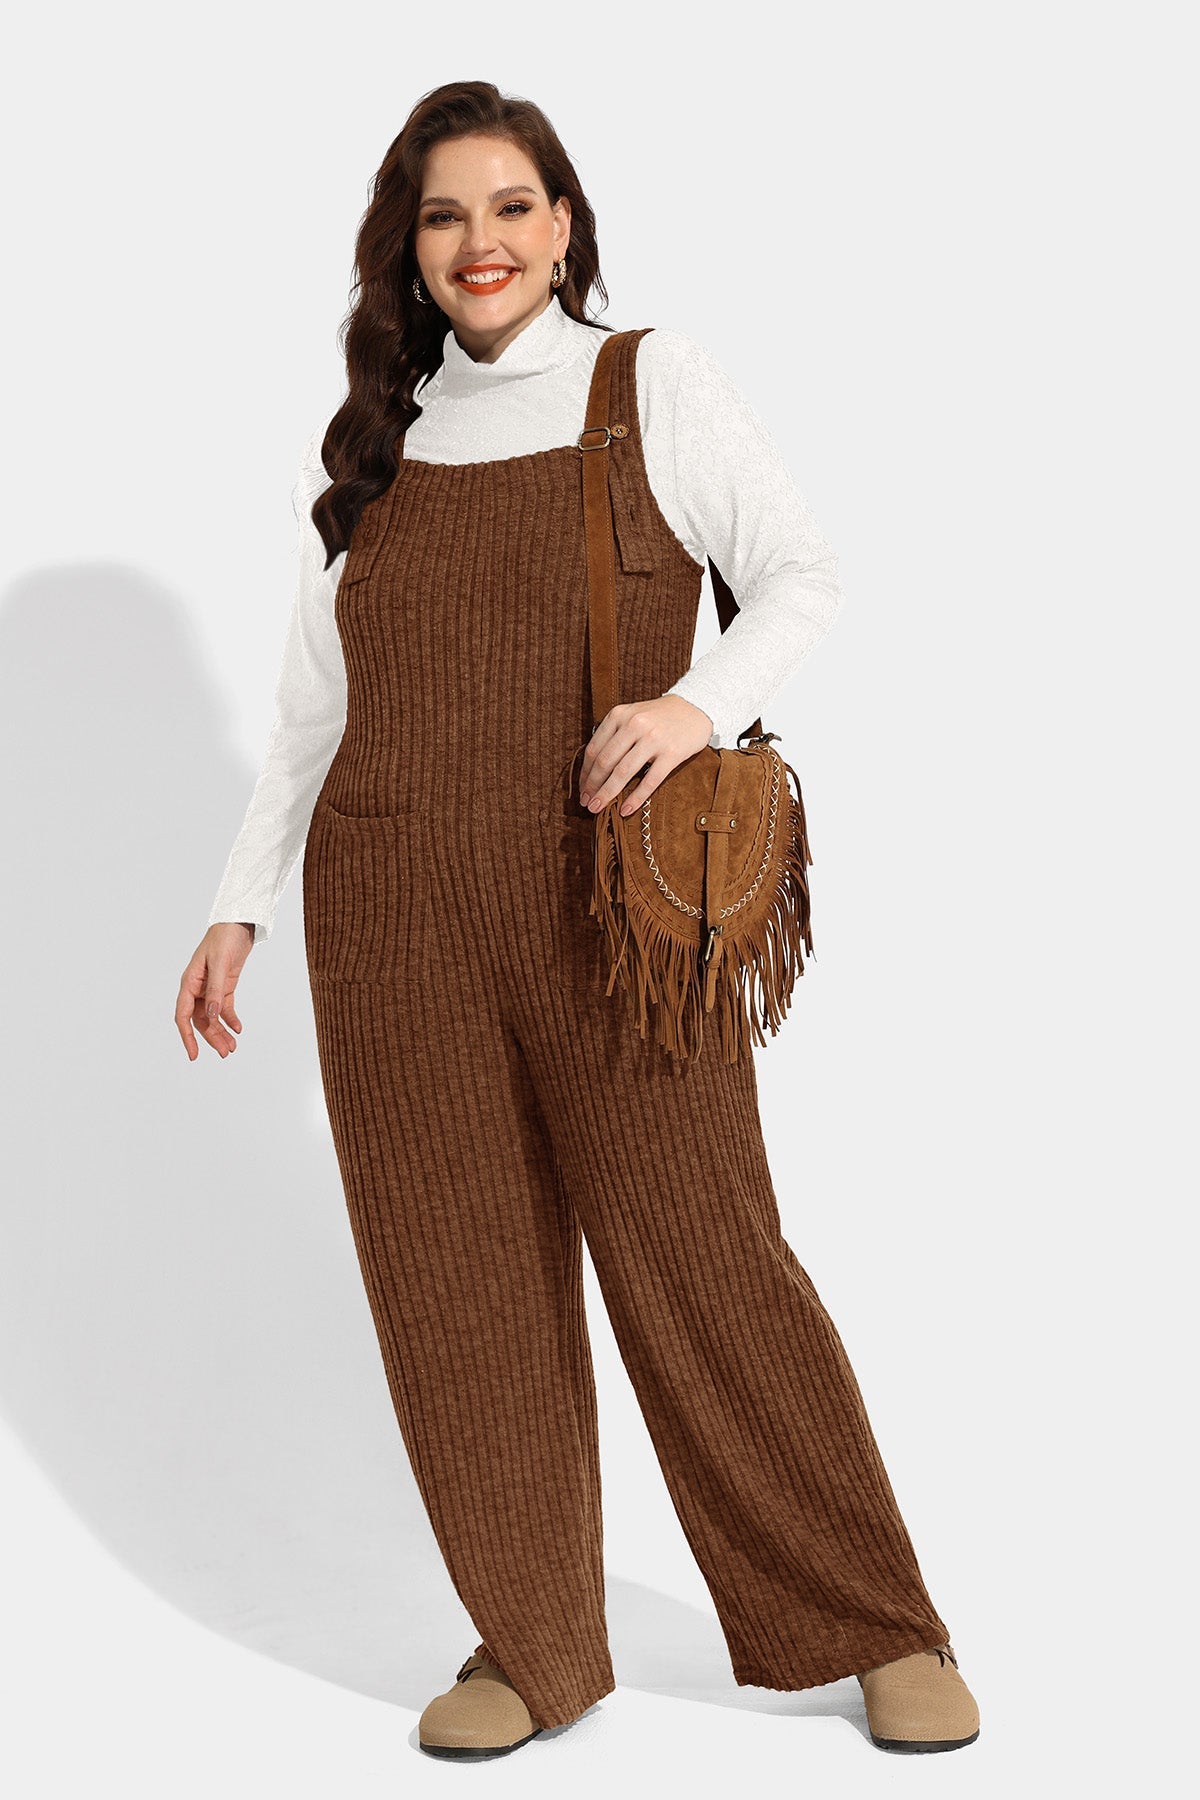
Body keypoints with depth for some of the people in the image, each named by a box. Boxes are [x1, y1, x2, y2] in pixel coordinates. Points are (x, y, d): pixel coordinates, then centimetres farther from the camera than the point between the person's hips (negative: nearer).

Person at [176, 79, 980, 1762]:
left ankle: (876, 1626, 14)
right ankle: (535, 1645, 20)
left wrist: (702, 701, -21)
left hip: (610, 913, -3)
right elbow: (312, 710, 17)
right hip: (390, 927, 3)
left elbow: (803, 578, -2)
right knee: (456, 1290, 4)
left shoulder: (654, 382, 5)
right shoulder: (361, 447, 14)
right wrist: (240, 905, 11)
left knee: (702, 1262, -2)